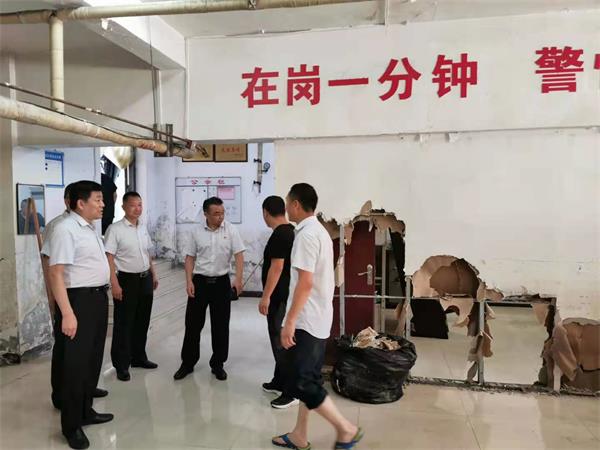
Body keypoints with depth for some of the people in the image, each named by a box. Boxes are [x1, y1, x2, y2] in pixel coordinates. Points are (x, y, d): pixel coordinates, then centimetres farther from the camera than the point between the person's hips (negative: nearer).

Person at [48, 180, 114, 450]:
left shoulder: (90, 228, 12)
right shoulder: (66, 229, -17)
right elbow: (56, 273, -22)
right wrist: (67, 314, -27)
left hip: (98, 298, 9)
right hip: (79, 300, -9)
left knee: (93, 358, 18)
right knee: (76, 362, 1)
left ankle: (85, 412, 35)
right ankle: (71, 425, 17)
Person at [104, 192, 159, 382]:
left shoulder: (143, 228, 9)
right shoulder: (115, 229, -12)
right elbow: (109, 258, -15)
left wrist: (153, 274, 16)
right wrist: (115, 284, -20)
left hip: (145, 279, 7)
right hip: (127, 280, -7)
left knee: (142, 321, 16)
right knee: (124, 323, 2)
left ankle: (139, 357, 31)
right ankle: (121, 365, 14)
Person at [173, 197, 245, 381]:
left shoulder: (230, 230, -5)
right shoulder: (197, 232, 0)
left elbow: (239, 255, -8)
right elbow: (190, 257, 5)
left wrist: (238, 279, -18)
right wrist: (189, 281, -4)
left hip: (221, 282, -1)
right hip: (200, 281, 1)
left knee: (221, 325, 6)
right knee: (193, 324, 7)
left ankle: (217, 364, 21)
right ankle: (187, 363, 22)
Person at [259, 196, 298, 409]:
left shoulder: (279, 234, -18)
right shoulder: (291, 231, 12)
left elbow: (277, 267, -22)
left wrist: (266, 297, -18)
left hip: (279, 297, -10)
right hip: (286, 295, 10)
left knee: (281, 342, -3)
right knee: (279, 340, 18)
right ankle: (279, 382, 30)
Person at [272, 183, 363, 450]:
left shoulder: (306, 234, -18)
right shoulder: (319, 231, 13)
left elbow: (306, 283, -24)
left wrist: (289, 321, -21)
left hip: (307, 321, -10)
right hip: (317, 319, 10)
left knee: (301, 383, -2)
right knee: (307, 379, 15)